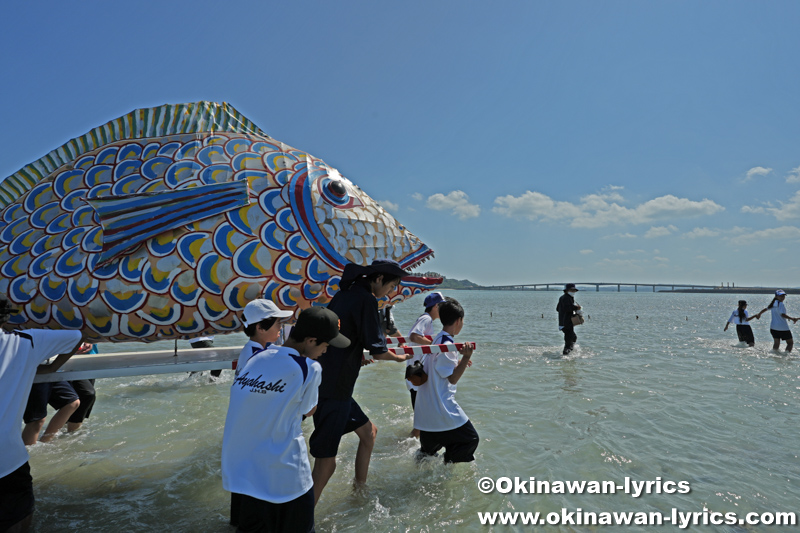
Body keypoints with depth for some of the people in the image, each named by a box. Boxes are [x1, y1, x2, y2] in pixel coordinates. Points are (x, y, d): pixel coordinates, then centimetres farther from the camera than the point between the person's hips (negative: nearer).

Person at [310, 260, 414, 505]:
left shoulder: (345, 293, 12)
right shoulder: (366, 300, -15)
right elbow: (378, 352, -14)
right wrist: (399, 357, 6)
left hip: (324, 382, 10)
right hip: (333, 390, -10)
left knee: (368, 431, 23)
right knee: (326, 461, -4)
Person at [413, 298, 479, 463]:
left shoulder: (437, 339, 9)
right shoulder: (446, 345, -20)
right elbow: (453, 378, -17)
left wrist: (460, 362, 23)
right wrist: (465, 358, -26)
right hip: (442, 407, -10)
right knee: (471, 439, 0)